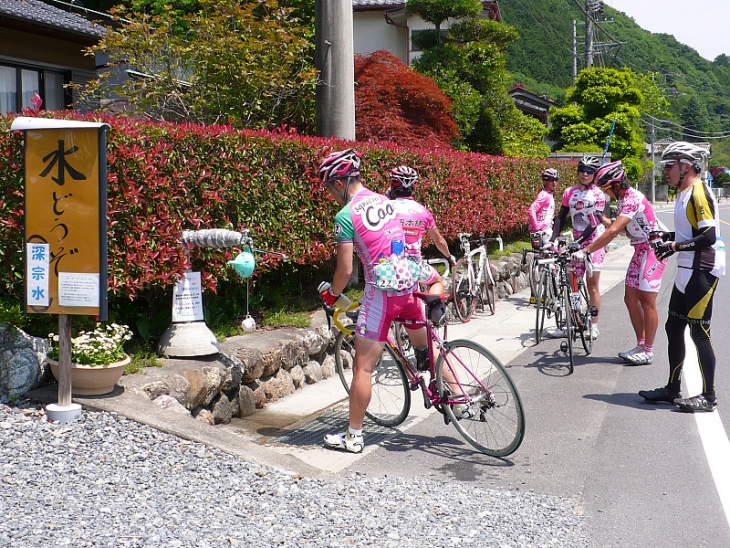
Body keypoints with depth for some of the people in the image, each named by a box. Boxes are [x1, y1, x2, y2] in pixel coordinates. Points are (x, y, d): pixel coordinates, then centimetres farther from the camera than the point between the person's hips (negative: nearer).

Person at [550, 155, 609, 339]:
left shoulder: (598, 194, -6)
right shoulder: (569, 193, 6)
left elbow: (595, 222, -14)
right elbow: (561, 218, 5)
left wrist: (579, 241, -25)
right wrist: (552, 239, -8)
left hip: (594, 240, -4)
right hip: (577, 241, 4)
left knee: (592, 284, -4)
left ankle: (594, 326, 3)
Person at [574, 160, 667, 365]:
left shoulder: (632, 199, -24)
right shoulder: (623, 198, 7)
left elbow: (612, 231, -34)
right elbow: (618, 229, 13)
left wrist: (585, 250, -36)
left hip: (653, 250, -10)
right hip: (640, 251, 10)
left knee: (647, 301, -5)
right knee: (630, 298, 8)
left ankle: (648, 351, 4)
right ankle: (641, 345, 16)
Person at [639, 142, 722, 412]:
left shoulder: (699, 194, -16)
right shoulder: (685, 194, 14)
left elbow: (709, 236, -23)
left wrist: (676, 246, -22)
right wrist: (667, 235, 10)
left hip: (702, 272, -10)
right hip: (687, 271, 10)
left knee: (699, 333, -4)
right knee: (673, 327, 13)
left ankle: (708, 397, 5)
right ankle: (673, 388, 23)